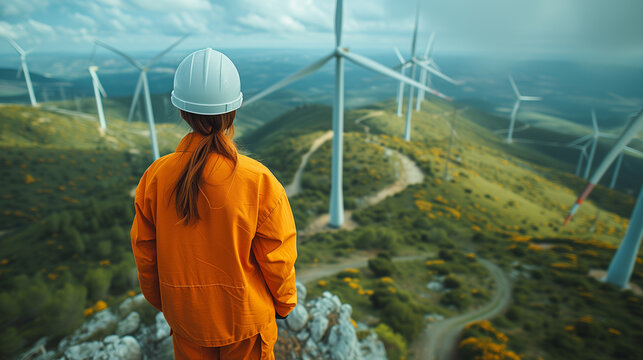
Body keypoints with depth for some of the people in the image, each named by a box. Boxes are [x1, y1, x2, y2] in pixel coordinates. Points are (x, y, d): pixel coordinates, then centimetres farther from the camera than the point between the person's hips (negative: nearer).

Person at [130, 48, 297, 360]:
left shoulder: (155, 177, -18)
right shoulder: (260, 182, -27)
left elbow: (144, 252, -5)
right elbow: (276, 258, -16)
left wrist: (159, 300, 14)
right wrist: (283, 302, 4)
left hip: (185, 314, 3)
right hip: (246, 317, -2)